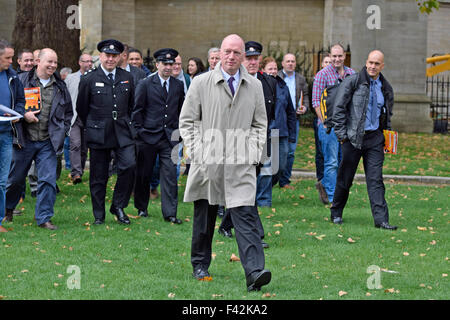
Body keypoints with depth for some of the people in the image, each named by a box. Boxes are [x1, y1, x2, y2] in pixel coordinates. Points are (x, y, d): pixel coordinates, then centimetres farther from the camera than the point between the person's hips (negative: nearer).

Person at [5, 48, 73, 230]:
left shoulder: (60, 87, 9)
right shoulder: (22, 80, -2)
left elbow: (68, 112, 20)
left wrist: (62, 132, 8)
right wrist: (23, 115, -14)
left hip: (48, 142, 2)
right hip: (25, 140, -2)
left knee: (48, 180, -6)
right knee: (15, 178, 9)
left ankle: (43, 217, 0)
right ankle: (7, 208, 33)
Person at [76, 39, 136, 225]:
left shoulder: (127, 78, 8)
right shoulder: (88, 80, -1)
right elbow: (81, 108, 8)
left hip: (122, 133, 2)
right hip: (98, 135, -2)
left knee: (129, 166, -15)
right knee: (98, 176, 2)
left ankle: (118, 206, 2)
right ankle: (99, 215, 13)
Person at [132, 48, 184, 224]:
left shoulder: (178, 85, 9)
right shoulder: (145, 84, -1)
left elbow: (181, 110, 17)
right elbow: (137, 110, 0)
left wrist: (178, 129, 10)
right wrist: (140, 130, -4)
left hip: (169, 137, 2)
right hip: (148, 136, -2)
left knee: (170, 175, -6)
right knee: (143, 174, 8)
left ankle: (170, 213, -5)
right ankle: (141, 207, 25)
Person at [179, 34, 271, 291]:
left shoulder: (255, 86, 8)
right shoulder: (202, 83, 2)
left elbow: (260, 124, 15)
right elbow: (187, 121, 5)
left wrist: (254, 153, 2)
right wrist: (197, 152, -6)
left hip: (241, 165, 0)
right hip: (208, 162, 0)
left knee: (246, 216, -12)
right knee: (204, 217, 10)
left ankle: (255, 272, -21)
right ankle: (200, 265, 28)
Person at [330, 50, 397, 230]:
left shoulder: (385, 88, 10)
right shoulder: (353, 82, -5)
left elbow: (388, 114, 23)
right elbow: (339, 108, -5)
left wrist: (386, 138, 15)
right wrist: (341, 134, -9)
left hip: (375, 138, 3)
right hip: (353, 138, -3)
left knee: (375, 179, -3)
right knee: (345, 178, 6)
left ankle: (381, 219, -8)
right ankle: (336, 213, 24)